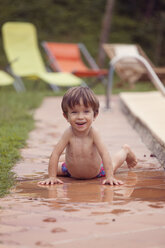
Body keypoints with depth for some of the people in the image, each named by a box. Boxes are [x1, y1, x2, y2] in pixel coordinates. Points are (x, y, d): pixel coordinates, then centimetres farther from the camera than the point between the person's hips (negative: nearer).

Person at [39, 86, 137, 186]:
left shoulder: (93, 133, -36)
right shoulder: (69, 134, -35)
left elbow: (105, 154, -37)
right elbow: (55, 154, -31)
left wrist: (110, 177, -44)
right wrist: (52, 177, -35)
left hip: (96, 171, -1)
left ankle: (125, 151, 52)